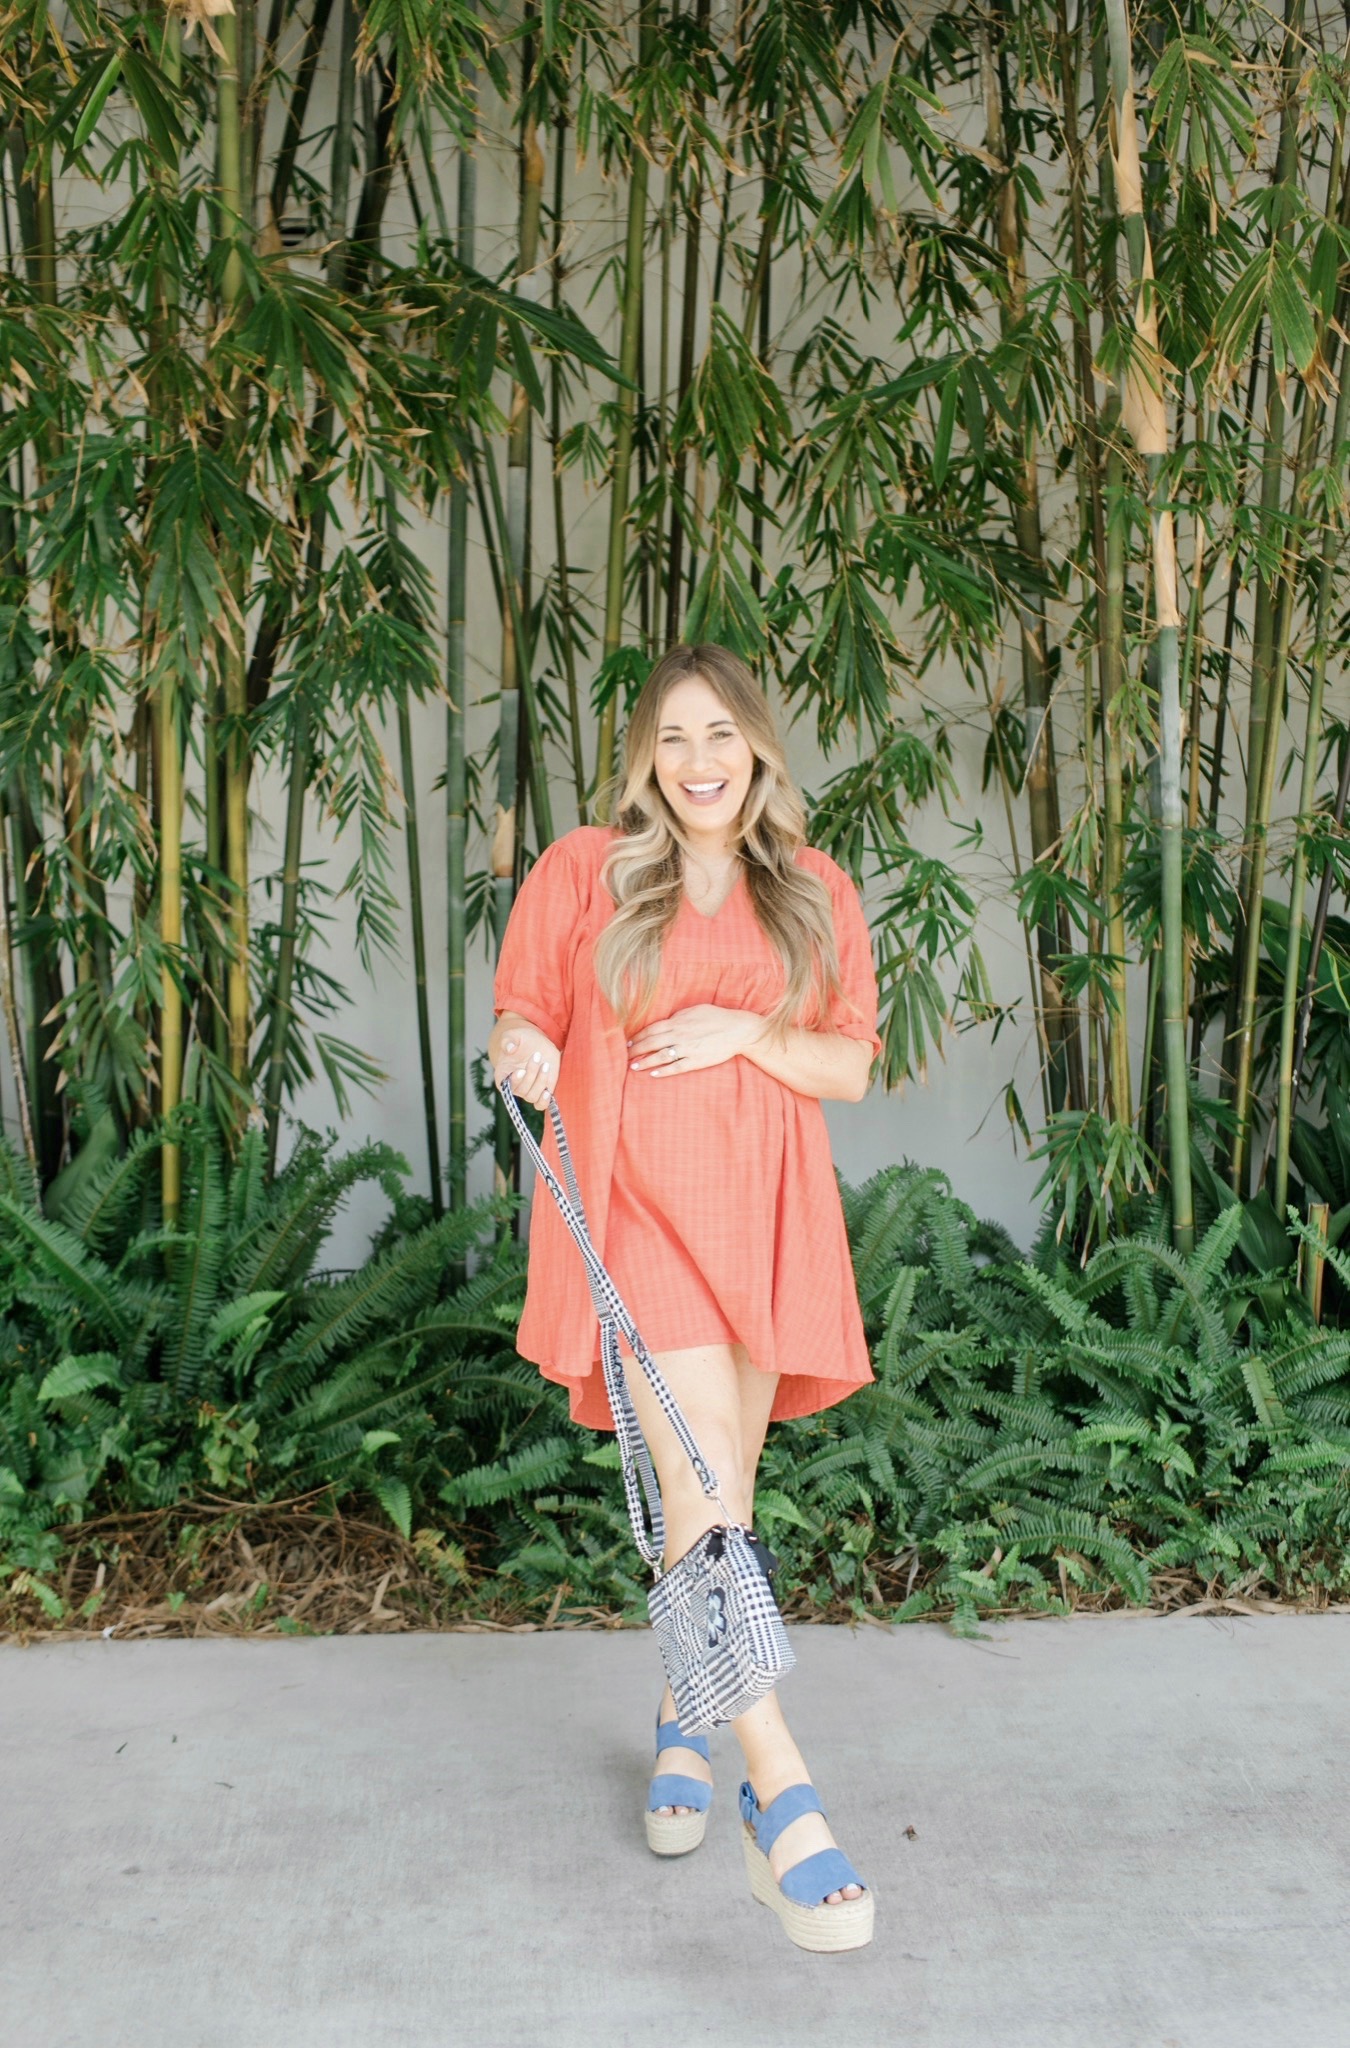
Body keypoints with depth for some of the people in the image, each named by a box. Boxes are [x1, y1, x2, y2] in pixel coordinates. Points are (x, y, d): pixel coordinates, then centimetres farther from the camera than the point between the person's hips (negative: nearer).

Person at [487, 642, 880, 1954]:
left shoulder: (817, 896, 8)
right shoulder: (581, 871, 3)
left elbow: (850, 1069, 7)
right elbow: (518, 1017, 8)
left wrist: (748, 1033, -10)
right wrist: (524, 1052, -16)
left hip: (764, 1221, 3)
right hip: (630, 1210, -3)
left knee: (719, 1495, 12)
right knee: (701, 1485, -14)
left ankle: (684, 1723, 33)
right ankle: (783, 1800, -12)